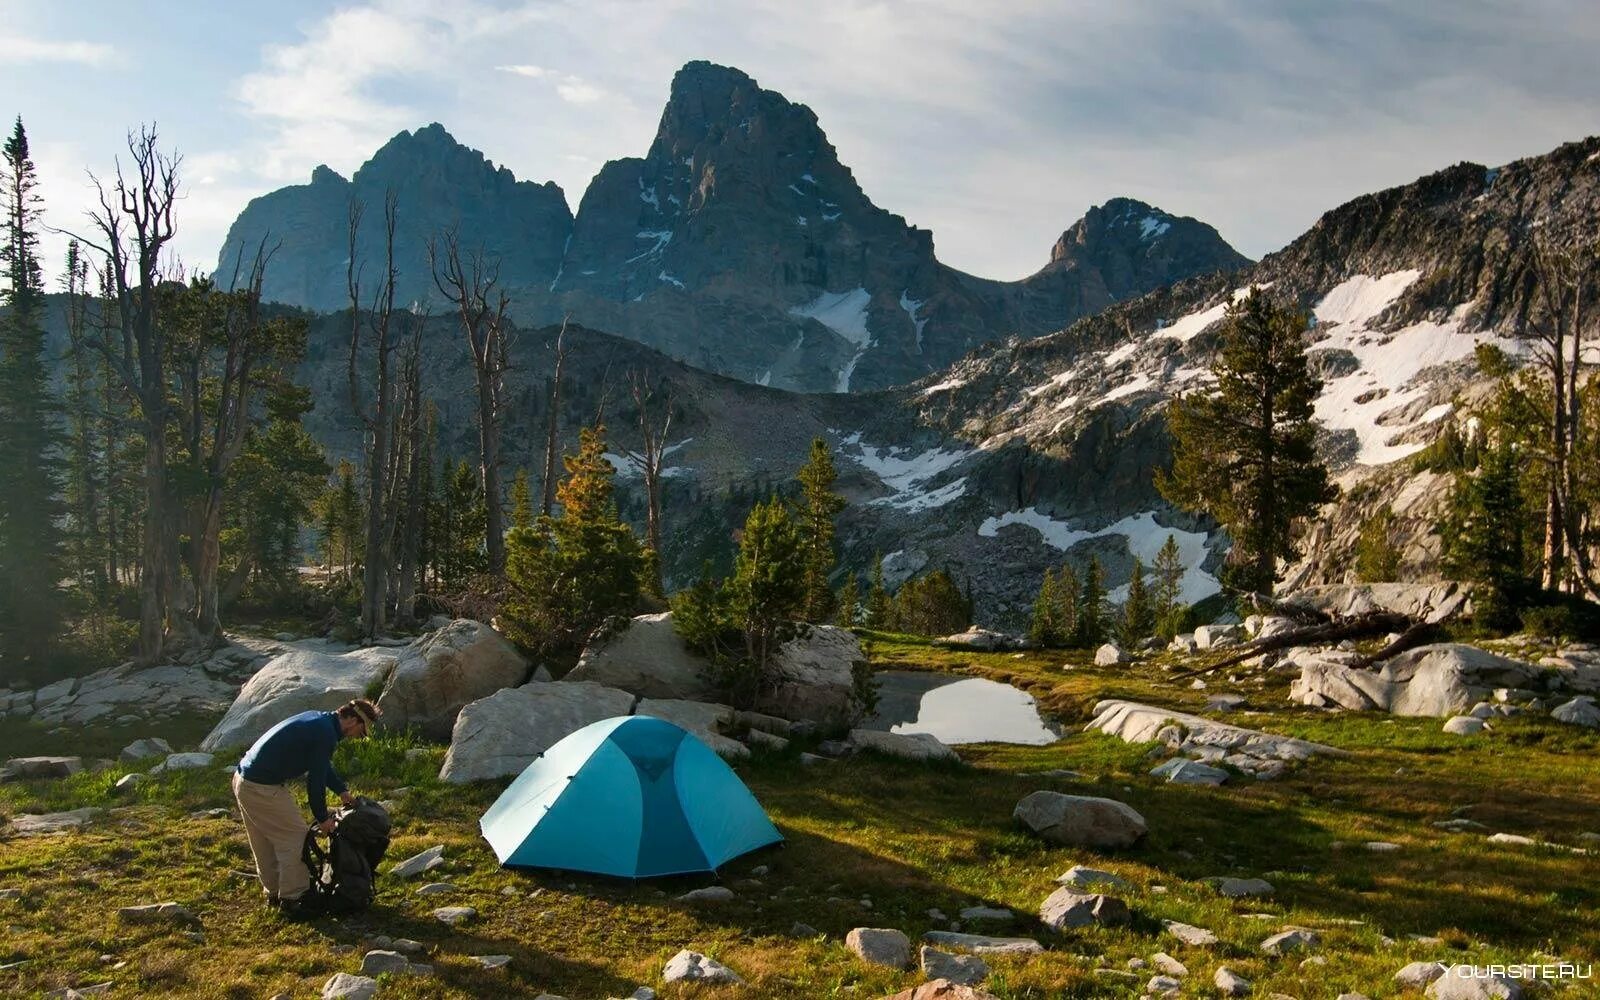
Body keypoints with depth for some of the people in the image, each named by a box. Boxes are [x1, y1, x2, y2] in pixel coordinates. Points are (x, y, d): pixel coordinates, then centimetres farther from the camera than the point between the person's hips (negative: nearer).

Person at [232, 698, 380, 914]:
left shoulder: (319, 719, 12)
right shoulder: (326, 735, -18)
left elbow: (322, 766, 26)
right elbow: (316, 779, -13)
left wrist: (342, 790, 30)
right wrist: (323, 818, -2)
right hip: (263, 788, -10)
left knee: (265, 844, 20)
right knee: (295, 838, 0)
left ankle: (273, 893, 31)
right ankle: (291, 899, 6)